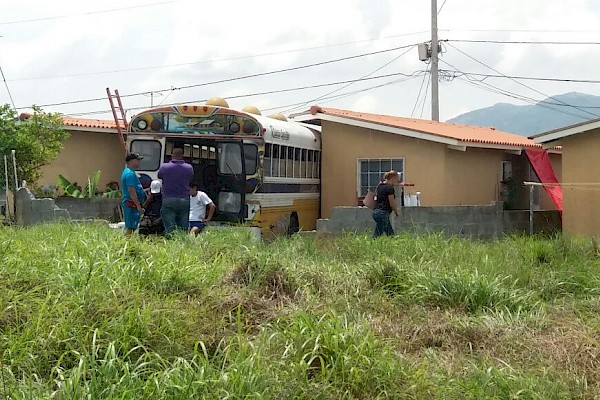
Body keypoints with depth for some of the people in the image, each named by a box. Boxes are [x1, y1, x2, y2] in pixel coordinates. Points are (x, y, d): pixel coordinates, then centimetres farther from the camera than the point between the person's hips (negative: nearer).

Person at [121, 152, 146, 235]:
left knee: (131, 227, 13)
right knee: (130, 227, -11)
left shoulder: (127, 172, 19)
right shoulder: (130, 173, -15)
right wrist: (138, 206, -22)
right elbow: (131, 191, -22)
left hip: (130, 204, 11)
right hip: (132, 204, -11)